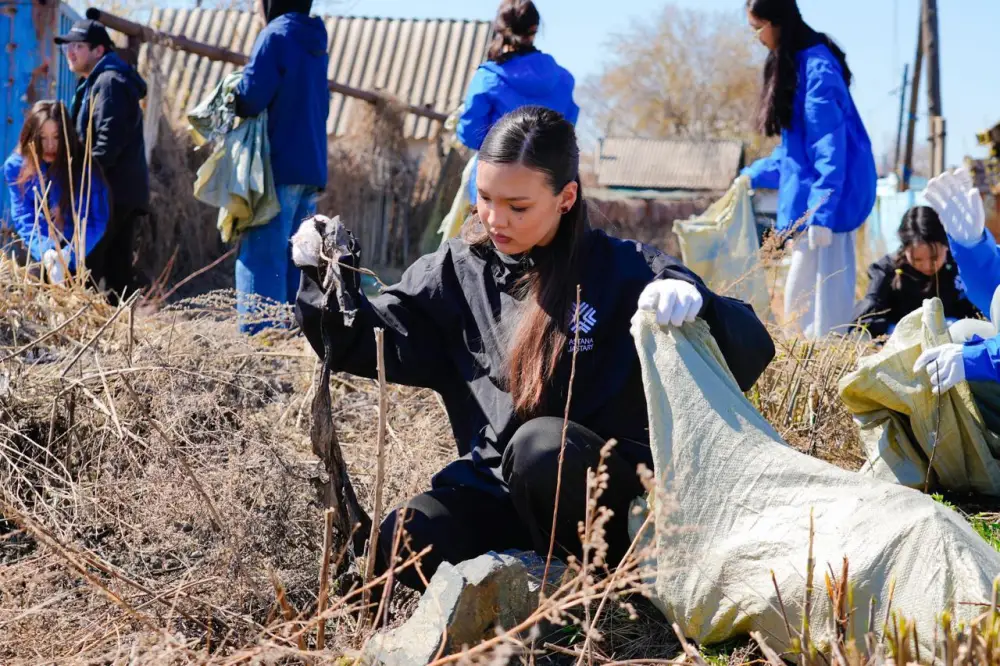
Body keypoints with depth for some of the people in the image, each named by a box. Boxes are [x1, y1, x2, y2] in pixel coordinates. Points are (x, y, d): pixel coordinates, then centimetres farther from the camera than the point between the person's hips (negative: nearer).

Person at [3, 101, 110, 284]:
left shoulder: (86, 166, -13)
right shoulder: (16, 166, -7)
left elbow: (98, 220, -14)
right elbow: (23, 217, -9)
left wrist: (69, 254, -30)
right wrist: (44, 251, -27)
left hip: (78, 257, -1)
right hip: (38, 253, 2)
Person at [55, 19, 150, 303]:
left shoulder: (110, 82, -10)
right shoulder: (94, 82, 23)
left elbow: (110, 139, -21)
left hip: (111, 192, -10)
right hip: (121, 192, 10)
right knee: (117, 270, 10)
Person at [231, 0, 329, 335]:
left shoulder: (277, 35, -10)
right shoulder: (315, 41, 17)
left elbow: (250, 98, -16)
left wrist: (231, 96, 6)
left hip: (279, 166, -8)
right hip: (311, 167, 8)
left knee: (262, 256, -8)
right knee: (294, 257, 12)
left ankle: (260, 334, -11)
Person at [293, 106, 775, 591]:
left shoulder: (624, 271, -5)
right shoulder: (458, 270, 7)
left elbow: (750, 353, -10)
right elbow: (373, 341, 9)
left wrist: (695, 302, -32)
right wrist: (328, 277, -10)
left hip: (613, 495, -3)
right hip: (494, 487, 3)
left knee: (541, 444, -35)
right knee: (403, 543, -25)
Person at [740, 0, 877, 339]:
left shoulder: (817, 68, -16)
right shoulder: (799, 65, 15)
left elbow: (829, 148, -20)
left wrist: (821, 211, -23)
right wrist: (755, 174, 28)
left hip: (826, 200, -10)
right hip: (819, 196, 10)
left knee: (806, 297, -8)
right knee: (829, 292, 11)